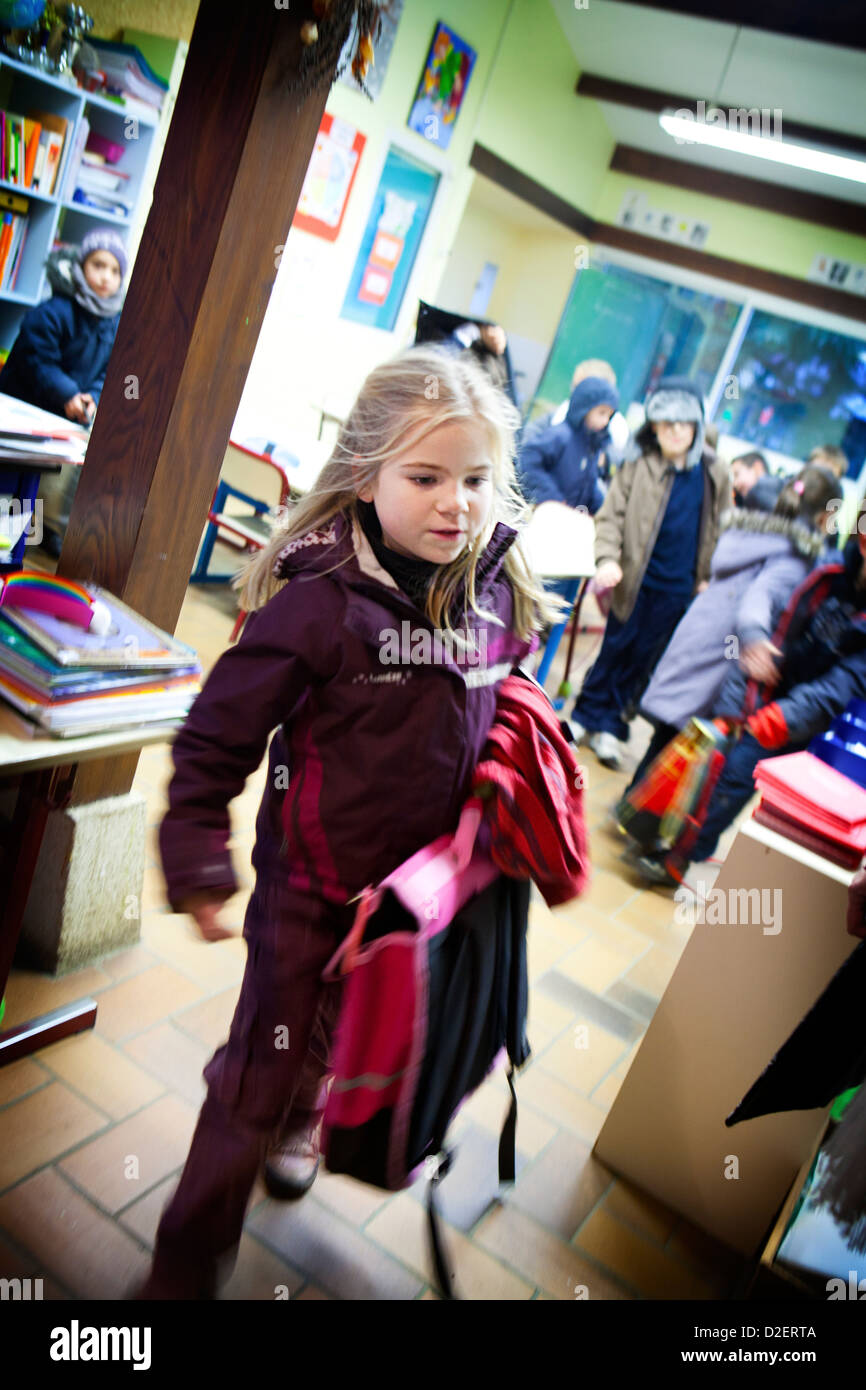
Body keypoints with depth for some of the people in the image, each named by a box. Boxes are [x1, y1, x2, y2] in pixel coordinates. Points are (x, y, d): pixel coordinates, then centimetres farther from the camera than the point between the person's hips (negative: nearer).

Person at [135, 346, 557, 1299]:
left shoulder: (498, 591, -7)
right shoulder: (320, 598, -25)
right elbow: (217, 736, -17)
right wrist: (198, 862, -16)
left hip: (428, 873, 6)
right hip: (316, 881, -5)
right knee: (263, 1073, 9)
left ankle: (297, 1126, 60)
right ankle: (186, 1262, 34)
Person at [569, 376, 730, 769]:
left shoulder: (714, 475, 2)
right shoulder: (636, 467, -7)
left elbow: (721, 530, 11)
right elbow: (611, 515, -7)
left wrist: (709, 577, 8)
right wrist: (608, 559, -22)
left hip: (679, 589, 3)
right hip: (636, 580, -2)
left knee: (643, 661, 11)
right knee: (616, 649, 8)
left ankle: (610, 728, 23)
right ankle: (587, 716, 24)